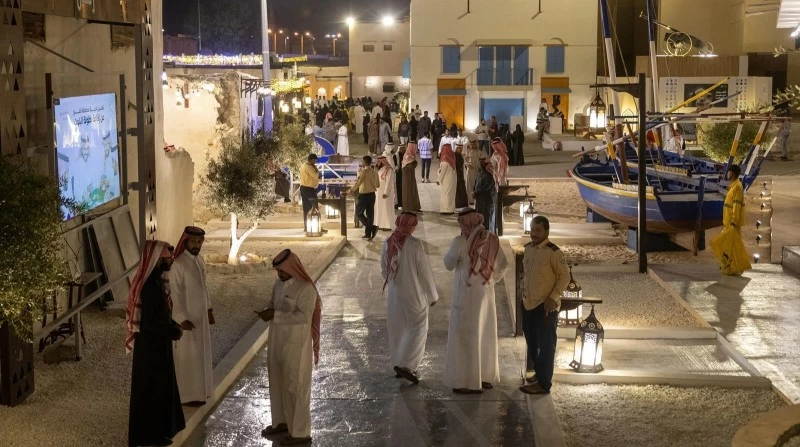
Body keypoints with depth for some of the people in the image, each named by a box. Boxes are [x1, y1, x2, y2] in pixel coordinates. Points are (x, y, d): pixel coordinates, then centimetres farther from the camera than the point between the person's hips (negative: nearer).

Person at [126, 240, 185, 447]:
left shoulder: (156, 280, 4)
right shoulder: (151, 286, -26)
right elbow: (151, 322, -27)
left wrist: (173, 326, 0)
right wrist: (173, 332, -13)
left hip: (156, 343, 10)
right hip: (152, 345, -10)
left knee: (160, 385, 20)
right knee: (152, 387, 2)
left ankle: (156, 429, 32)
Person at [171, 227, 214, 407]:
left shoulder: (198, 259, 5)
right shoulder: (178, 264, -22)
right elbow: (175, 294, -22)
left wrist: (209, 309, 15)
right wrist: (182, 319, -26)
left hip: (200, 314, 9)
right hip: (187, 315, -9)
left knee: (199, 352, 17)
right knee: (188, 355, -1)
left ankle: (198, 388, 30)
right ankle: (188, 394, 8)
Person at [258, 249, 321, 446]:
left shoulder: (305, 288, -18)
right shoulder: (279, 284, 6)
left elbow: (304, 316, -26)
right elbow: (273, 305, 18)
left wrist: (275, 315, -25)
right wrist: (267, 312, -6)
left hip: (295, 343, -8)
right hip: (278, 341, 8)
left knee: (295, 385, 0)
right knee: (278, 382, 17)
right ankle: (282, 422, 34)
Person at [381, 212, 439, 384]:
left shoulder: (388, 243, -3)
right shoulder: (415, 244, -20)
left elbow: (384, 270, 8)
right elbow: (424, 271, -14)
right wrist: (432, 295, -3)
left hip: (394, 294, 6)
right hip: (413, 294, -6)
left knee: (397, 330, 15)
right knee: (417, 329, 4)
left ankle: (399, 366, 22)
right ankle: (406, 365, -6)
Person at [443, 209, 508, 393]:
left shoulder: (460, 241, -16)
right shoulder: (492, 240, 1)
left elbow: (449, 264, -3)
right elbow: (503, 265, 8)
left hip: (466, 294, -5)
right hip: (486, 294, 6)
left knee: (466, 336, 1)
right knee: (486, 334, 16)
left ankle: (468, 381, 2)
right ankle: (486, 377, 23)